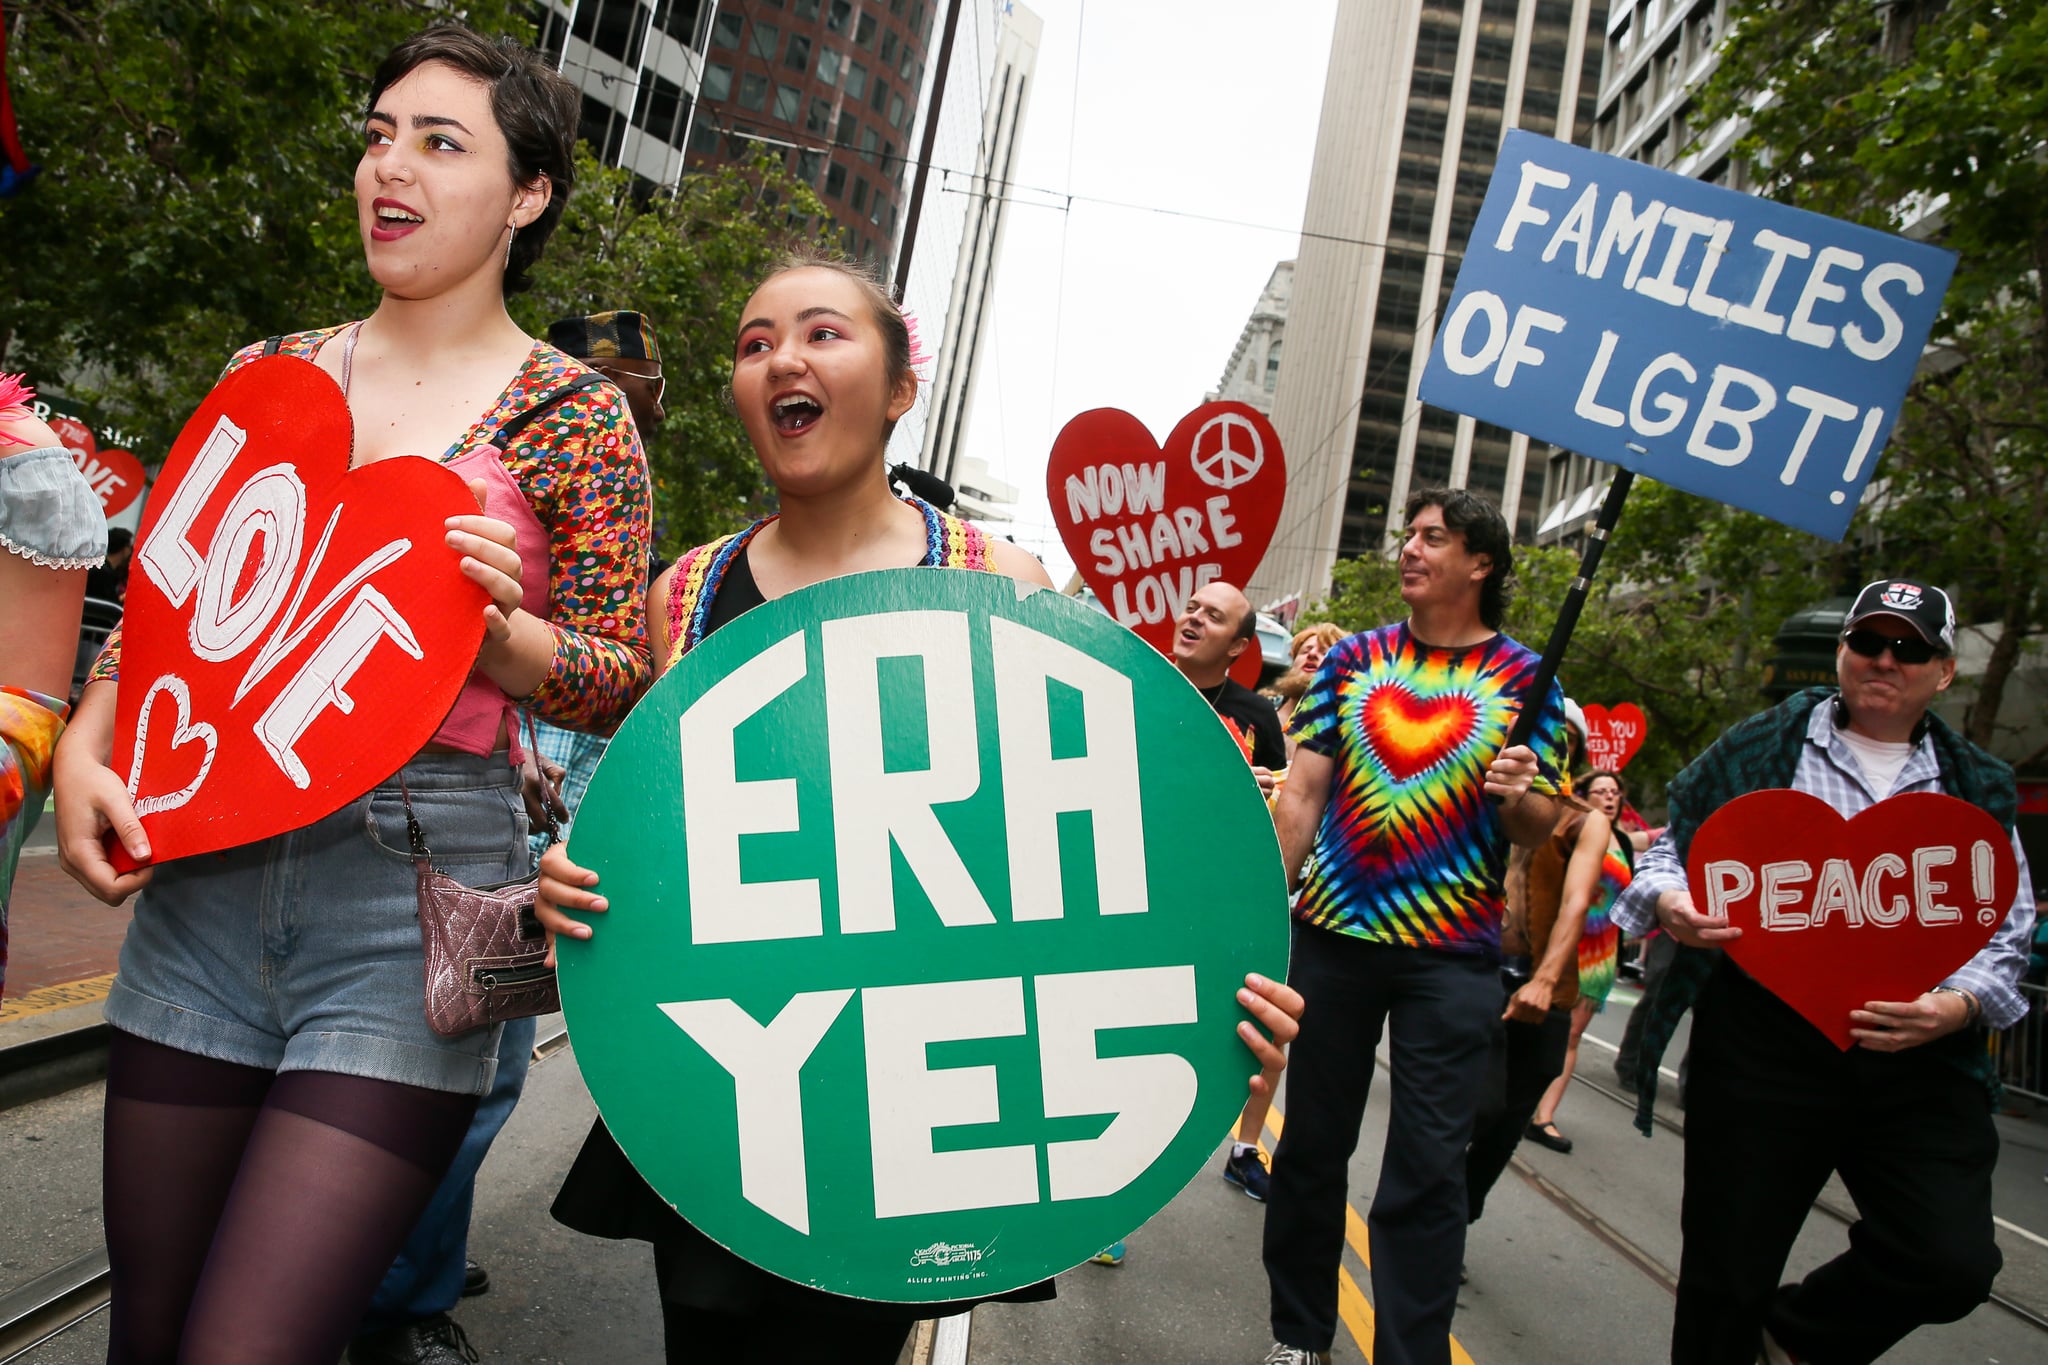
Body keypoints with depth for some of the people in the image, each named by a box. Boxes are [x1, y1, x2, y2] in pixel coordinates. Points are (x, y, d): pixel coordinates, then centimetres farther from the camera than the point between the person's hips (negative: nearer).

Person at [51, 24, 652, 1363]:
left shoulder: (575, 416, -1)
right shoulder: (272, 372, 11)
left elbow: (620, 685, -1)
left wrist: (495, 623, -19)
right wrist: (84, 745, 1)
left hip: (418, 873, -4)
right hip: (205, 863, 5)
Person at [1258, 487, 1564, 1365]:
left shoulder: (1523, 678, 1)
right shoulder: (1353, 659, 6)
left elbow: (1541, 827, 3)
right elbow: (1303, 790, 4)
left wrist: (1519, 795, -19)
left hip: (1452, 955, -2)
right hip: (1332, 933, 2)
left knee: (1428, 1167, 0)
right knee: (1312, 1143, 12)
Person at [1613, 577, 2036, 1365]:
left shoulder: (1977, 789, 14)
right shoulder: (1762, 747, 8)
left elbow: (2005, 935, 13)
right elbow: (1673, 849, 10)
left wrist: (1960, 1007, -7)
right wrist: (1669, 903, -12)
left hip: (1919, 1063, 2)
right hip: (1765, 1042, -2)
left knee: (1952, 1263, -10)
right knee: (1727, 1268, 4)